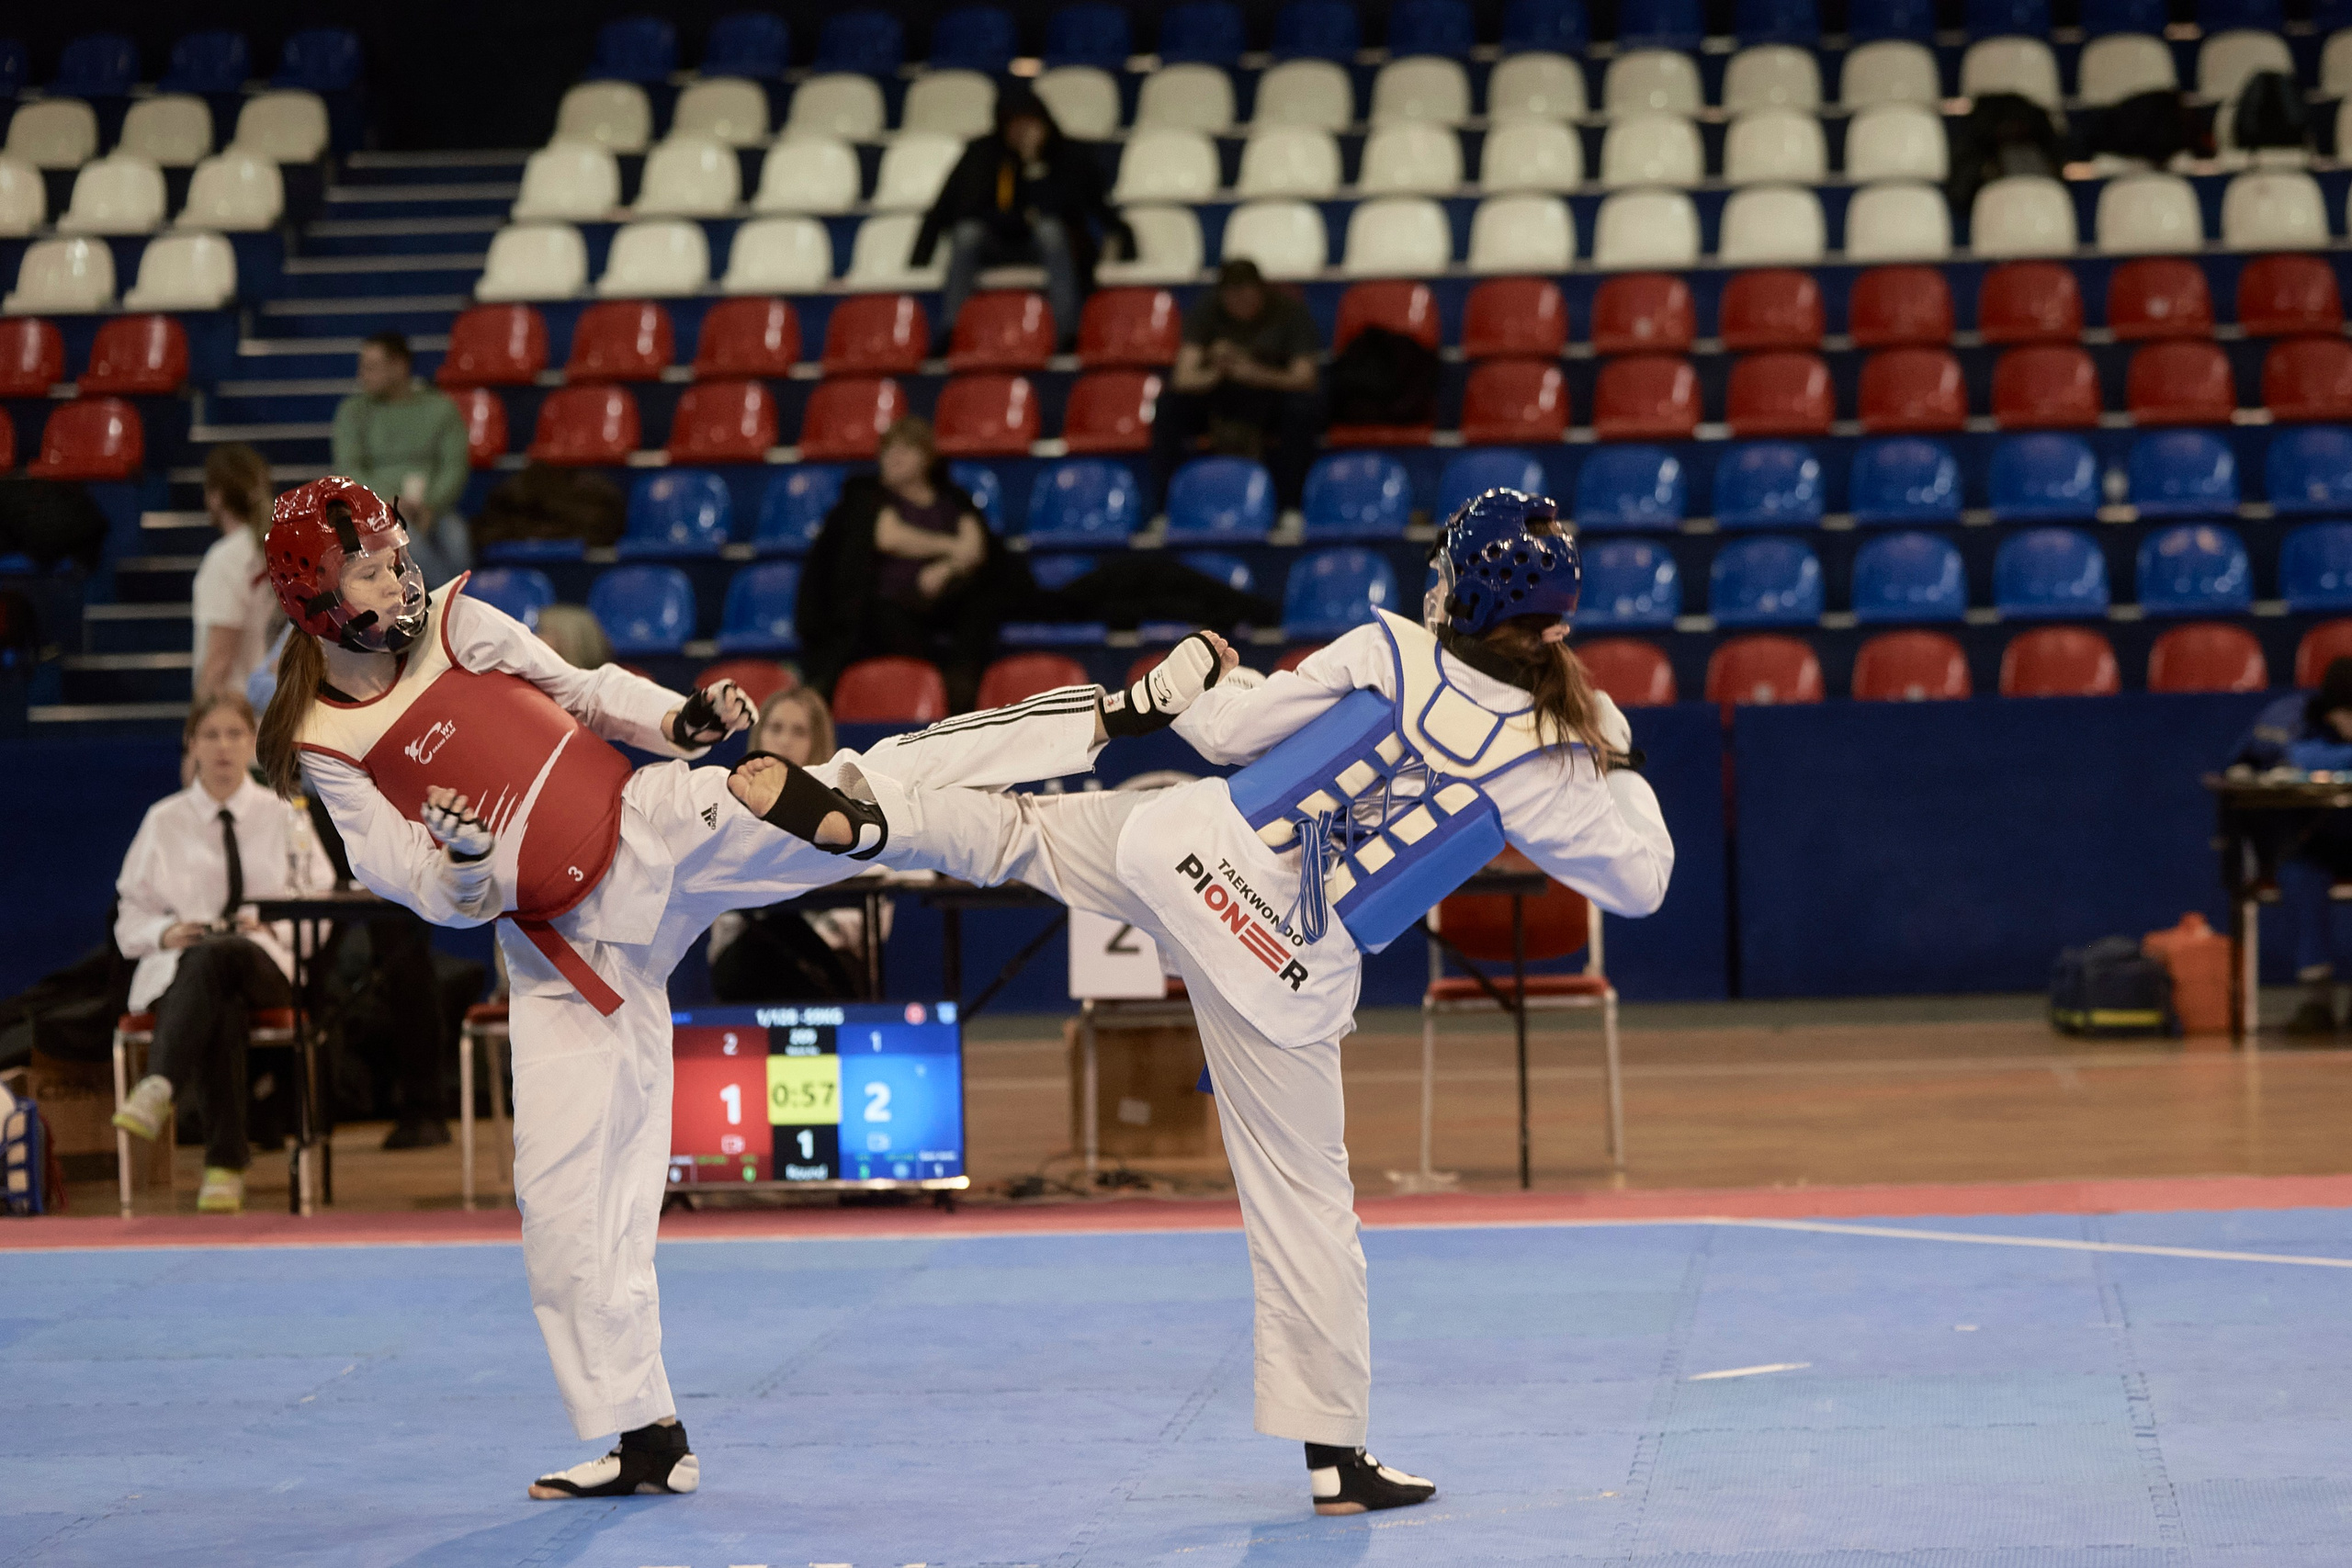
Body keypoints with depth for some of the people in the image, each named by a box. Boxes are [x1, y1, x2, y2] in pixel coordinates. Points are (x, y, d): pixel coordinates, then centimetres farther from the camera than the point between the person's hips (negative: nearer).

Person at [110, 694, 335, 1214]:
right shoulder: (163, 820, 15)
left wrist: (275, 924, -11)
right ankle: (225, 1165, -53)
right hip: (177, 970, 1)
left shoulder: (284, 816, 14)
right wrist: (165, 932, -9)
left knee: (212, 958, -41)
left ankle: (158, 1089, -60)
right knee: (222, 1008, -40)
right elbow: (129, 916, 15)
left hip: (264, 963, -1)